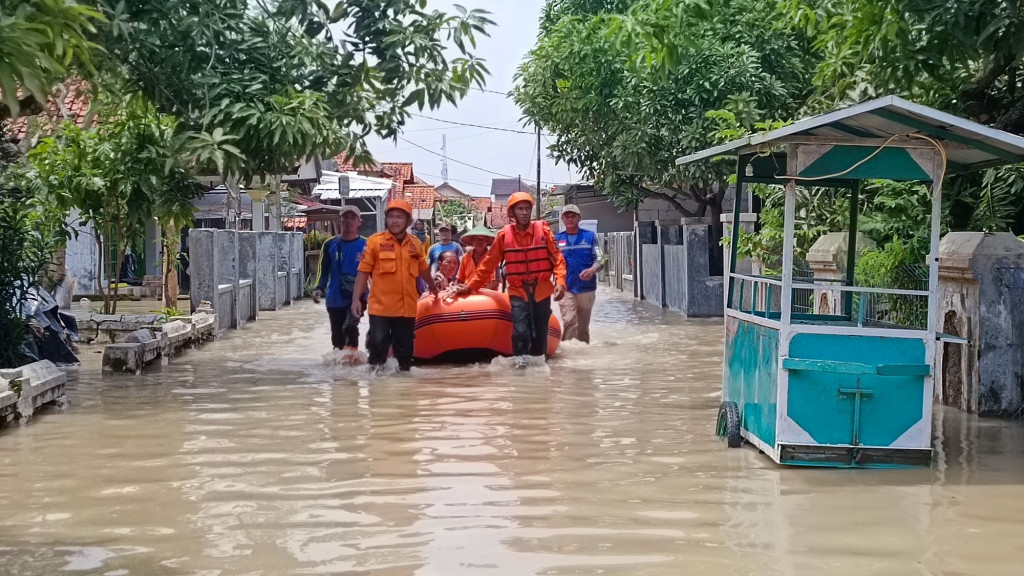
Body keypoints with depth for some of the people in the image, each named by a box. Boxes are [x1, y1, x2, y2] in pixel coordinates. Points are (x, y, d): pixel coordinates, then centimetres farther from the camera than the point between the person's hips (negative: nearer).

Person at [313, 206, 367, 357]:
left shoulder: (366, 246, 2)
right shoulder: (330, 245, 5)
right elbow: (323, 270, 8)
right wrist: (319, 288, -8)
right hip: (335, 299, 3)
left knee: (350, 326, -28)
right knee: (337, 338, 10)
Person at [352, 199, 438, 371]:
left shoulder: (415, 243, 7)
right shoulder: (375, 241, -3)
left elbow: (423, 269, 24)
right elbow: (363, 271, -3)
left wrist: (433, 287, 39)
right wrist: (356, 298, -9)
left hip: (407, 308, 4)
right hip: (380, 307, -3)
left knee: (405, 350, 12)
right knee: (378, 348, -5)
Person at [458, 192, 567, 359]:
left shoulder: (543, 230, -3)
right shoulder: (504, 235, -2)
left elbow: (557, 258, -3)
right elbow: (489, 263, 5)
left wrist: (560, 282, -18)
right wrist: (471, 285, 4)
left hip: (541, 291, 1)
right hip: (518, 292, -1)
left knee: (540, 335, 9)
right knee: (520, 333, -16)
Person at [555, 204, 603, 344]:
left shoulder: (590, 236, 3)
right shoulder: (557, 239, 6)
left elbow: (599, 259, -2)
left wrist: (592, 270, -23)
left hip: (586, 288, 1)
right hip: (565, 289, -1)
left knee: (583, 326, 11)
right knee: (569, 322, -16)